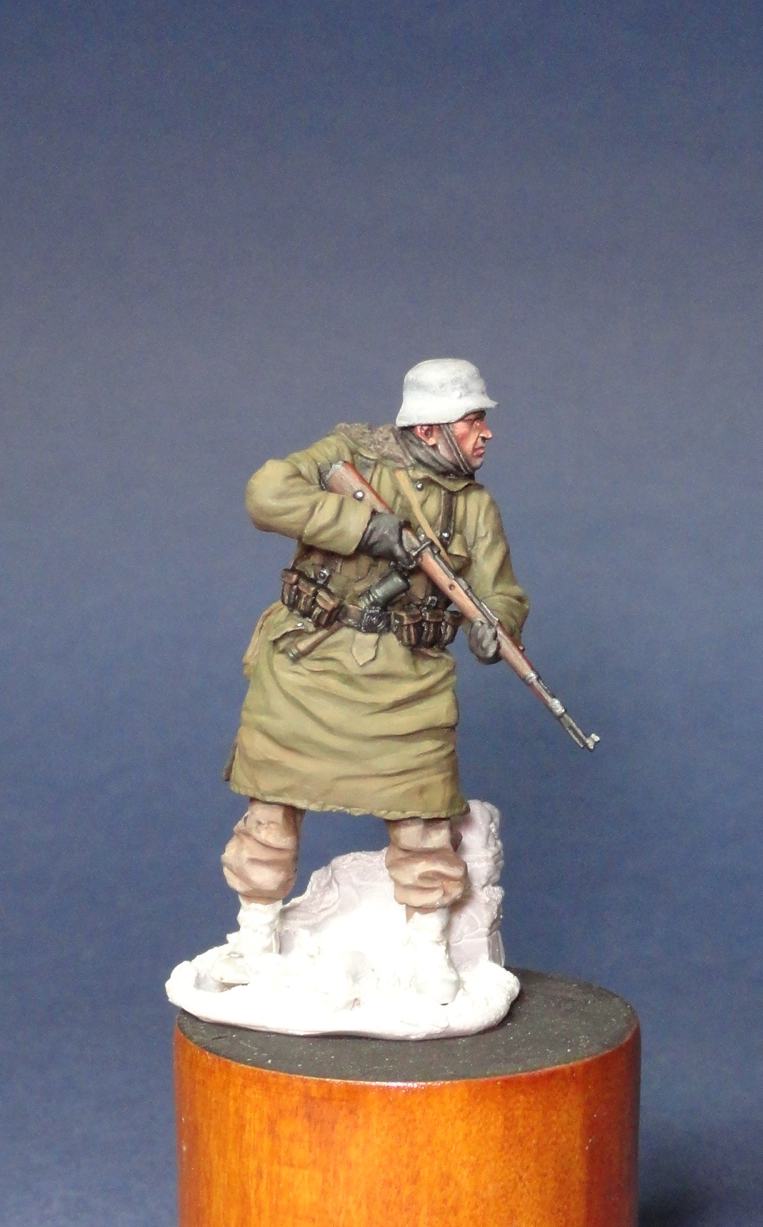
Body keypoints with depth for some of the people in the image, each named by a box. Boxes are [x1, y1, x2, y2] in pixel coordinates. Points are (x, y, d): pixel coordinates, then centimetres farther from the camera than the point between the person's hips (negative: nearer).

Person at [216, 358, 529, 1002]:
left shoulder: (474, 506, 4)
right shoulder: (348, 455, -5)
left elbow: (501, 592, 3)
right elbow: (267, 494, -19)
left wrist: (492, 624, -22)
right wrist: (364, 525, -24)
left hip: (407, 685, 2)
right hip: (308, 667, -1)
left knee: (423, 816, 2)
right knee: (275, 801, 8)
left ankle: (430, 949, 22)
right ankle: (256, 936, 26)